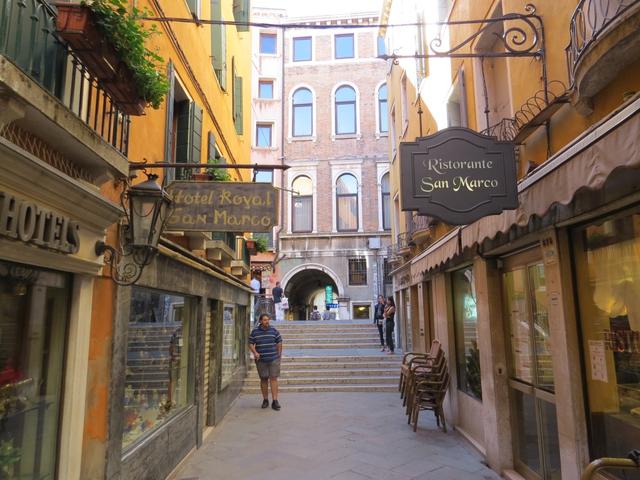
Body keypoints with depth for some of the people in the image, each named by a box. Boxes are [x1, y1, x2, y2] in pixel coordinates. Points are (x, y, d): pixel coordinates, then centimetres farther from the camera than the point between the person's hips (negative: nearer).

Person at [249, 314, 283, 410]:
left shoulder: (273, 330, 1)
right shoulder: (255, 331, 1)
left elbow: (279, 342, 8)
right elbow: (251, 343, 4)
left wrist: (279, 354, 6)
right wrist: (255, 352, -12)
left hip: (273, 359, -1)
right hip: (261, 360, 1)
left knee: (273, 378, -4)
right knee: (263, 379, 9)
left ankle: (275, 401, -2)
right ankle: (265, 400, 21)